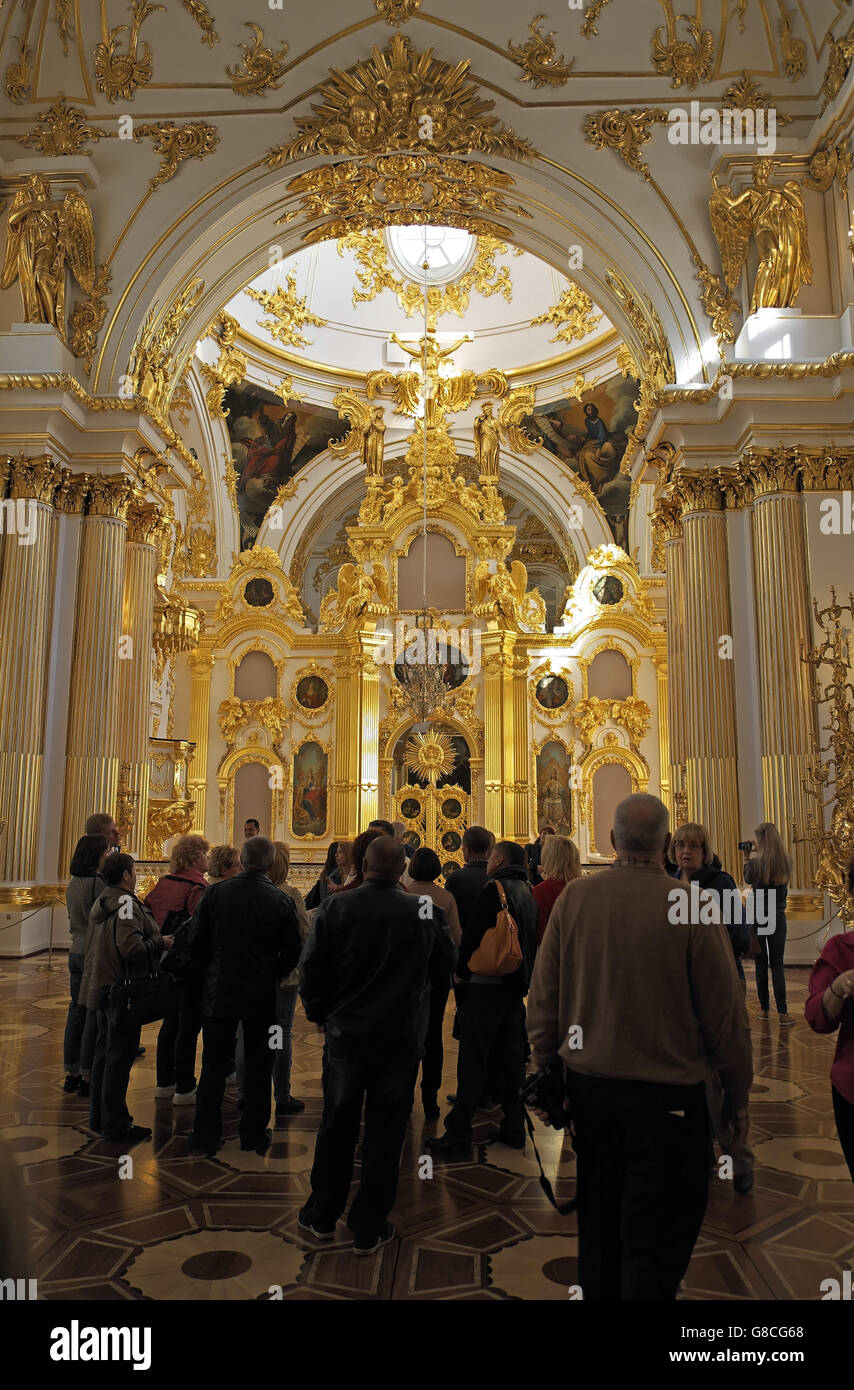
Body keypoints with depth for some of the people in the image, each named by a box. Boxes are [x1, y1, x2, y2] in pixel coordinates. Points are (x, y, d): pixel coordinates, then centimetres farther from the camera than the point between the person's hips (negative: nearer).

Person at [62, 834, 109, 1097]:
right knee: (96, 1015, 0)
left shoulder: (72, 884, 9)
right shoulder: (97, 883, -17)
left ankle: (72, 1074, 23)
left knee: (77, 1010, 14)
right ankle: (87, 1077, 6)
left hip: (76, 952, 8)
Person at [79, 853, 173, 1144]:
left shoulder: (100, 903, 11)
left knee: (104, 1051, 18)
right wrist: (161, 942, -15)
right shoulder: (127, 904, -19)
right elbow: (131, 948, -29)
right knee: (120, 1056, -1)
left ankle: (99, 1117, 28)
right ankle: (116, 1123, 6)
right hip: (122, 989, -10)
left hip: (101, 986, 10)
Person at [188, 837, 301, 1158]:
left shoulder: (215, 893, -9)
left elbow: (197, 945, -2)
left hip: (219, 993, 1)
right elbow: (292, 954, -3)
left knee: (213, 1067, 13)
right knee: (258, 1070, 13)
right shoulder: (281, 902, -11)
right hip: (261, 998, -1)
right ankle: (254, 1135, 23)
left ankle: (204, 1136, 21)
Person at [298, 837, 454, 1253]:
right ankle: (369, 1229, 21)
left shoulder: (335, 907, -12)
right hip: (401, 1037, -1)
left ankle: (321, 1218, 32)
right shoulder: (424, 913, -12)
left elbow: (311, 970, -8)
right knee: (384, 1134, 11)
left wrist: (319, 1012, 8)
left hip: (346, 1033, 1)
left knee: (336, 1129, 17)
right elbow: (445, 963, 5)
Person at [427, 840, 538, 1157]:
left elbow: (473, 933, -17)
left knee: (473, 1061, -3)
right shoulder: (527, 892, 10)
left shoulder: (494, 888, -14)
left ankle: (458, 1136, 2)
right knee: (511, 1058, 15)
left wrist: (461, 971, -4)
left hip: (487, 985, -8)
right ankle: (513, 1128, 22)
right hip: (517, 986, 8)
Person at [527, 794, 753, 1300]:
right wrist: (739, 1093, 5)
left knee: (598, 1223, 22)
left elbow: (542, 999, -1)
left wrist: (545, 1067, 11)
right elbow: (726, 1014, -9)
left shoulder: (574, 898, -8)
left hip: (588, 1085, 4)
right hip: (667, 1094, -3)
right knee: (657, 1238, 10)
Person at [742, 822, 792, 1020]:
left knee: (761, 964, 8)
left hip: (757, 916, -2)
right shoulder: (786, 862, -4)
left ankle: (764, 1008, 15)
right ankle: (782, 1012, 0)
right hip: (778, 917, 2)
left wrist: (747, 859, 16)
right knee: (777, 964, 6)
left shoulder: (756, 862, -14)